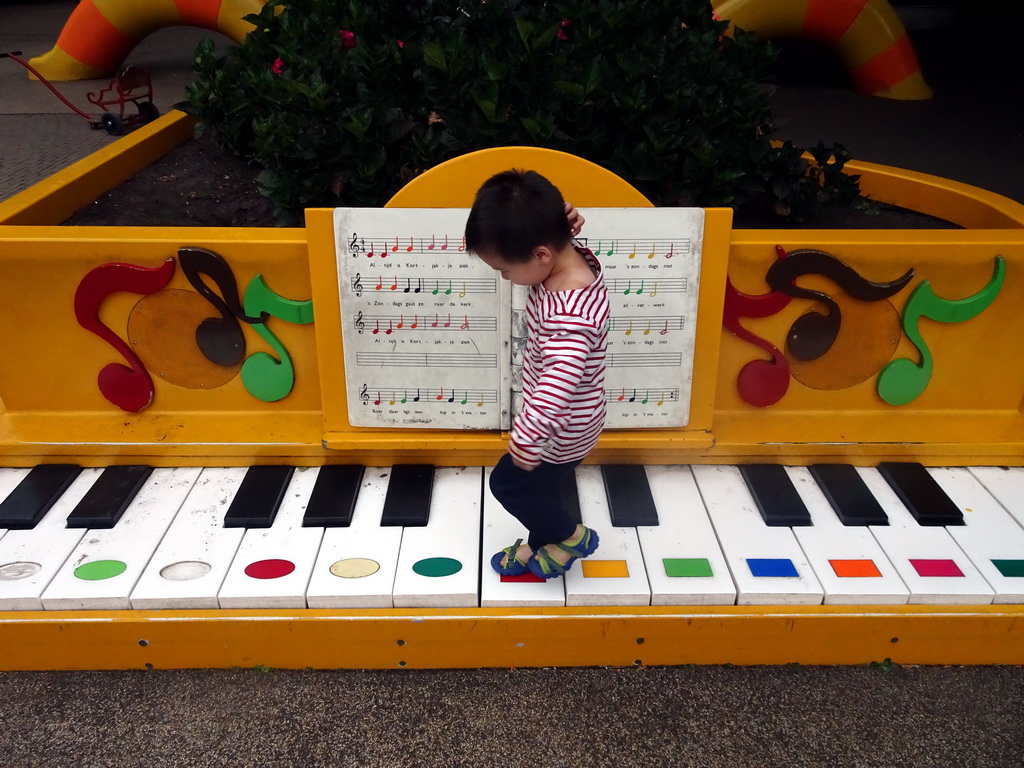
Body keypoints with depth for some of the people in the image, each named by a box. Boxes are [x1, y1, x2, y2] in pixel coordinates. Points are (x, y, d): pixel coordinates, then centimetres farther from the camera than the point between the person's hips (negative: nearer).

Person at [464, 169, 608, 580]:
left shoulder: (570, 315, -39)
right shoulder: (572, 257, -11)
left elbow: (555, 389, -41)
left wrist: (526, 442, -33)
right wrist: (555, 220, -15)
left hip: (562, 431, -9)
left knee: (508, 482, 13)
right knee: (537, 482, 27)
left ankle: (570, 537, 34)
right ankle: (543, 548, 50)